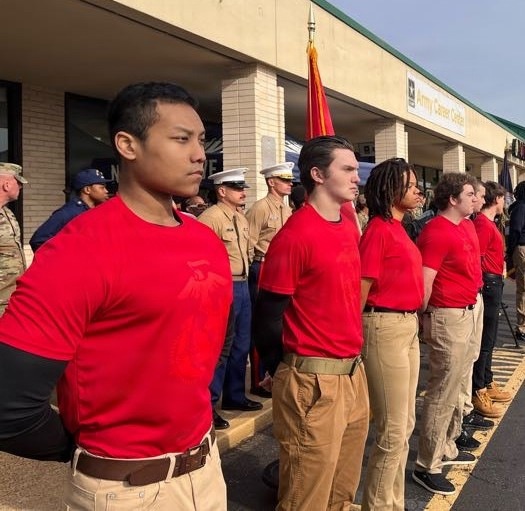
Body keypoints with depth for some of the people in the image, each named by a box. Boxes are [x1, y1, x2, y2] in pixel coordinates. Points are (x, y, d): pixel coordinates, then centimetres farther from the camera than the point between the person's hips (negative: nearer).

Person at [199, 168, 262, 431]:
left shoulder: (241, 219, 14)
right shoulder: (210, 218, -15)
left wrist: (244, 275, 17)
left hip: (242, 286, 9)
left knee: (240, 346, 17)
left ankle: (235, 396, 31)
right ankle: (208, 406, 8)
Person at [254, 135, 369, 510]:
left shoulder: (350, 228, 8)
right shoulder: (294, 235, -17)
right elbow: (268, 316, -14)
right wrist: (284, 372, -4)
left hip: (354, 374, 8)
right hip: (314, 383, -8)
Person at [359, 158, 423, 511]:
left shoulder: (398, 228, 13)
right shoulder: (379, 229, -14)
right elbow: (362, 287, -14)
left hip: (408, 328, 9)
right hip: (386, 328, -9)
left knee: (405, 425, 16)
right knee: (393, 431, -1)